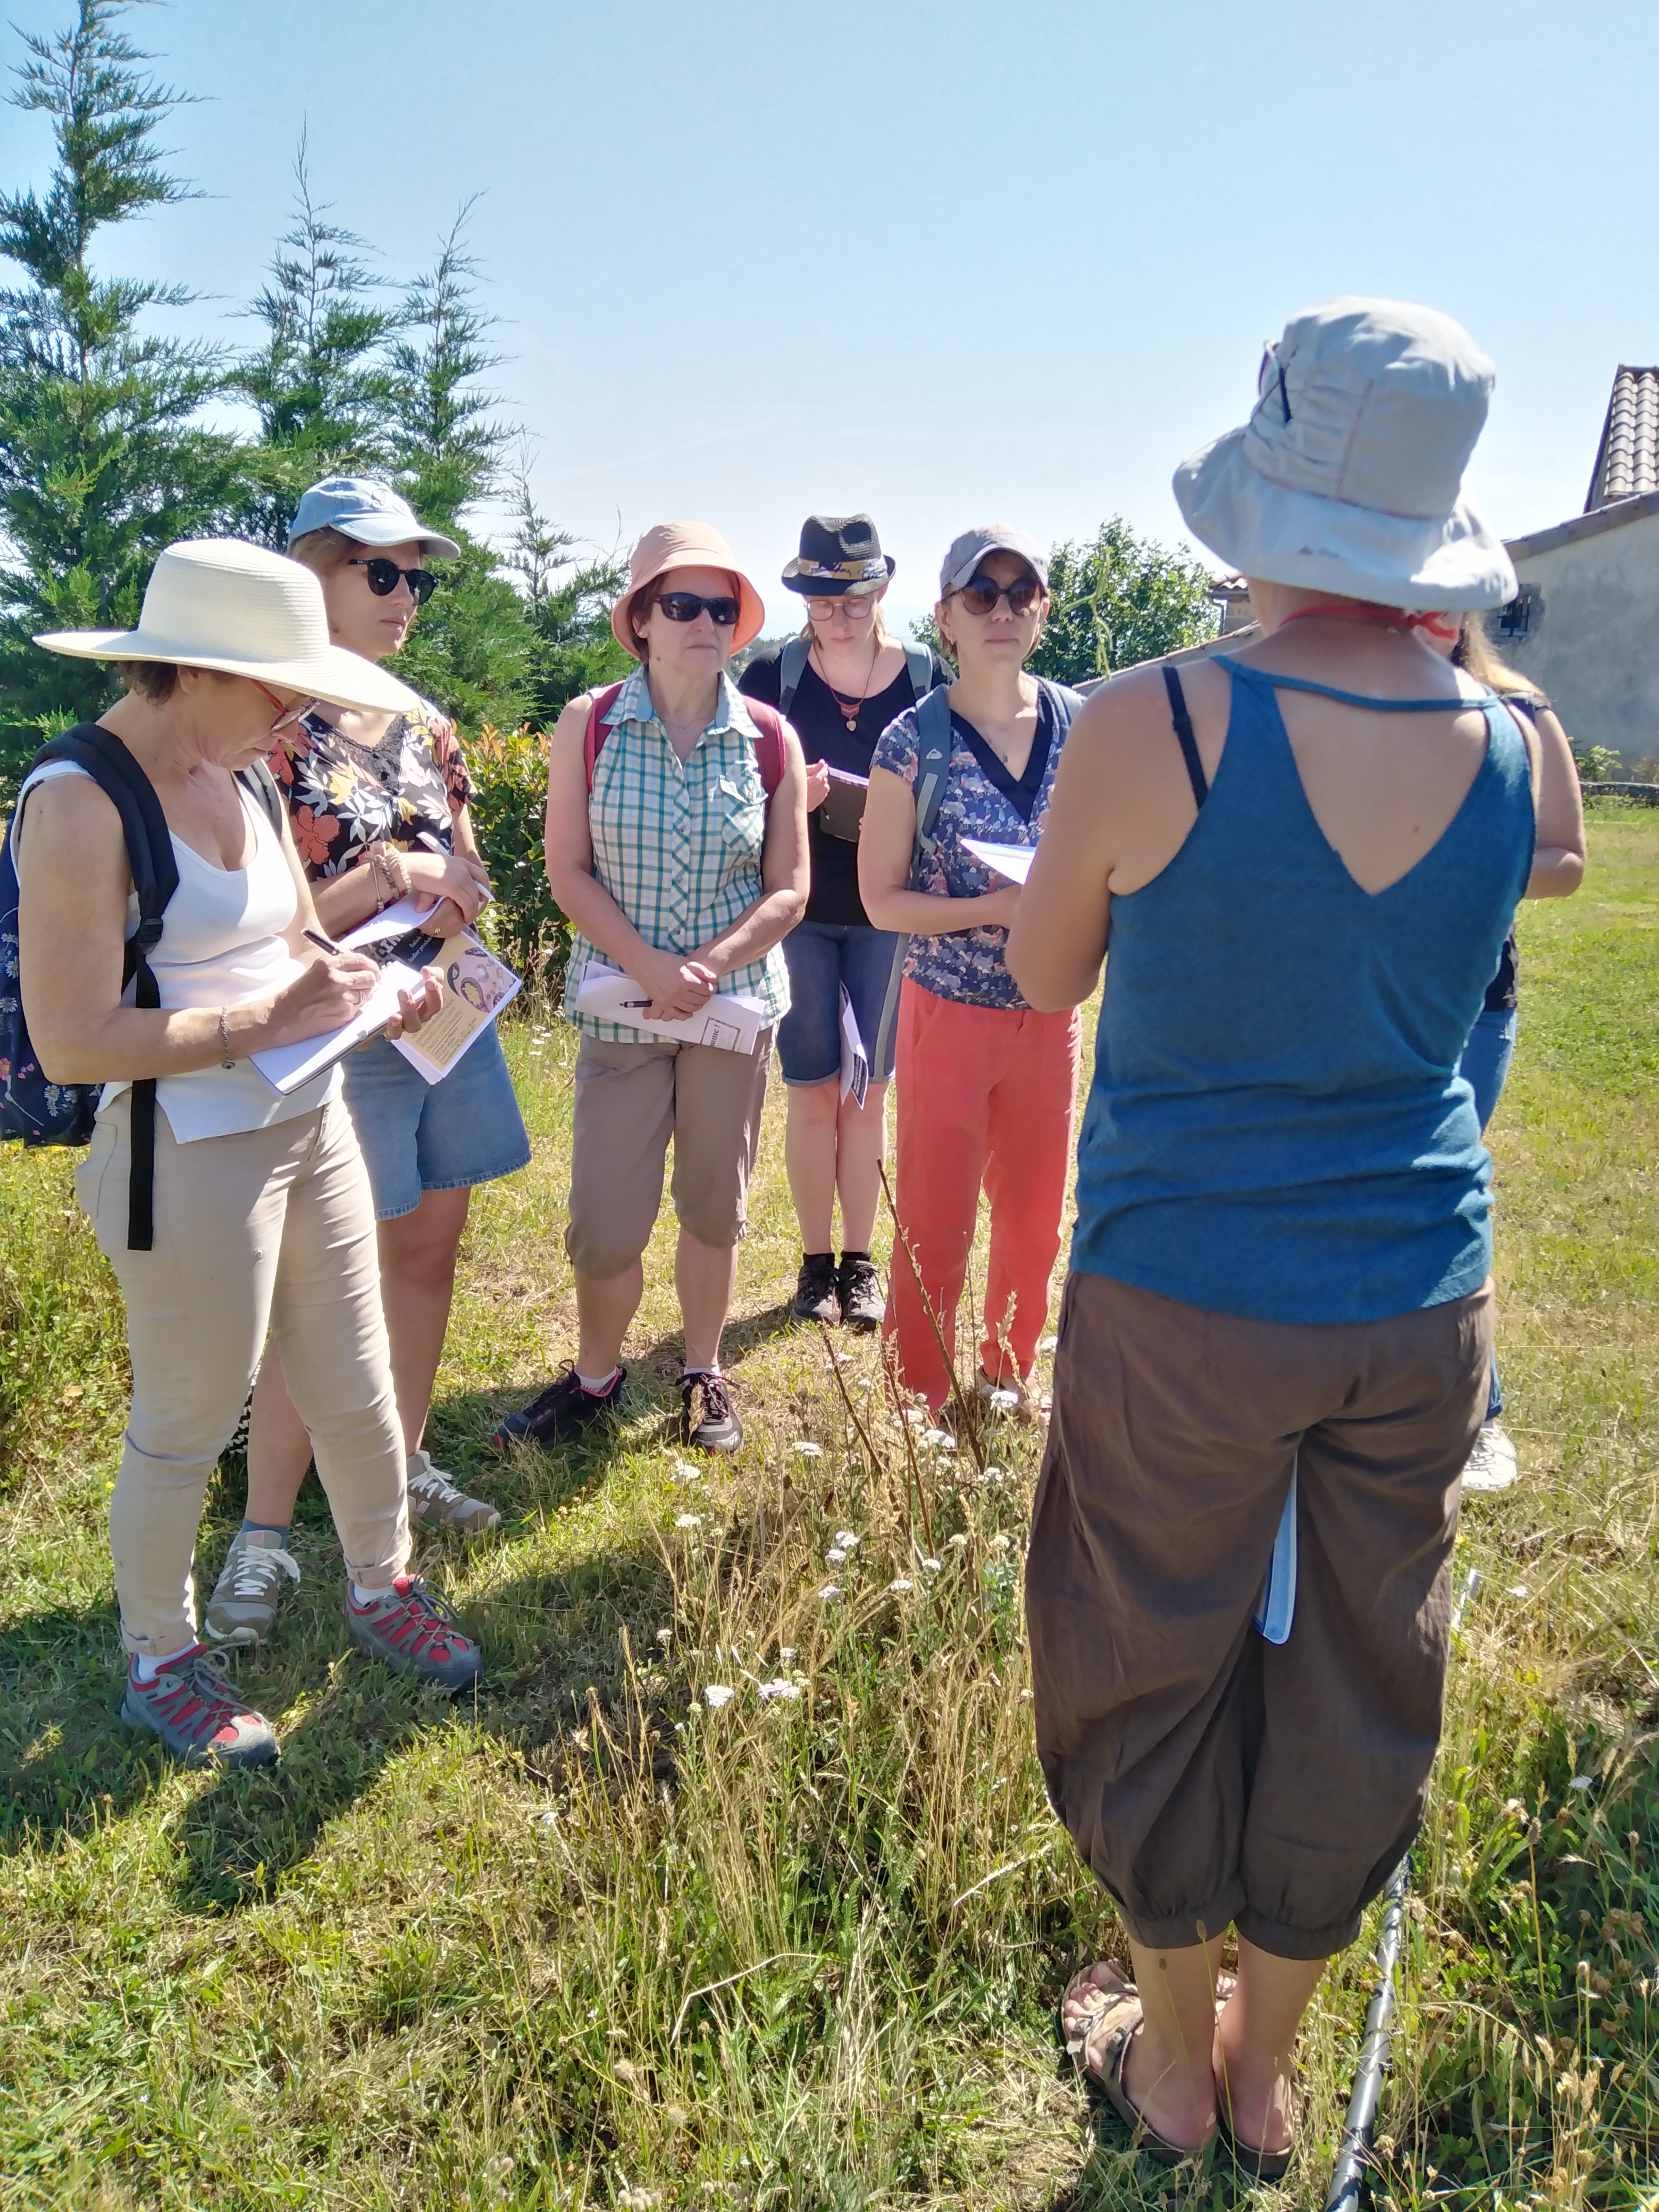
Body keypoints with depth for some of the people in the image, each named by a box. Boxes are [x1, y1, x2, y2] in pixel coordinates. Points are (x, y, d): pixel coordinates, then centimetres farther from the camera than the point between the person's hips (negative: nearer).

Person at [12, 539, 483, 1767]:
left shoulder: (241, 778, 6)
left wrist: (364, 980, -4)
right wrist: (269, 1019, -23)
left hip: (315, 1125, 8)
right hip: (192, 1158, -7)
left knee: (356, 1393, 20)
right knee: (185, 1433, 11)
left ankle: (383, 1585, 43)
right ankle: (160, 1663, 35)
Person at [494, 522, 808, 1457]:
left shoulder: (772, 739, -1)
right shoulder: (589, 725, -2)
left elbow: (788, 892, 0)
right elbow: (568, 871, -4)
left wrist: (707, 969, -14)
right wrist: (650, 966, -17)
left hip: (738, 1003, 1)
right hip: (621, 1005, -1)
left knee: (716, 1209, 11)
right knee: (606, 1221, 0)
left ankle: (705, 1377, 31)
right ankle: (596, 1379, 25)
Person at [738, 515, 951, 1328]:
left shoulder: (927, 676, 0)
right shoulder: (772, 674, -1)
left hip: (886, 911, 1)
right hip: (799, 911, 0)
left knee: (868, 1089, 8)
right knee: (813, 1093, 4)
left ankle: (860, 1263, 20)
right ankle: (816, 1262, 19)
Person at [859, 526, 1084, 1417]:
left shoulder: (1082, 725, 1)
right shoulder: (913, 741, -9)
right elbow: (882, 898, -8)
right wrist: (994, 909, -22)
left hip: (1050, 1011, 4)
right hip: (949, 1011, -3)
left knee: (1034, 1216, 16)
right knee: (935, 1221, 5)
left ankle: (1007, 1376, 37)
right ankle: (918, 1399, 24)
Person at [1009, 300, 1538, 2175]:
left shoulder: (1149, 730, -17)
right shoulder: (1508, 749, -5)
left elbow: (1040, 979, -2)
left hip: (1182, 1299, -3)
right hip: (1419, 1303, 4)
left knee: (1159, 1671, 16)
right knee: (1355, 1676, 19)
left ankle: (1171, 2065, 38)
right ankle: (1266, 2070, 41)